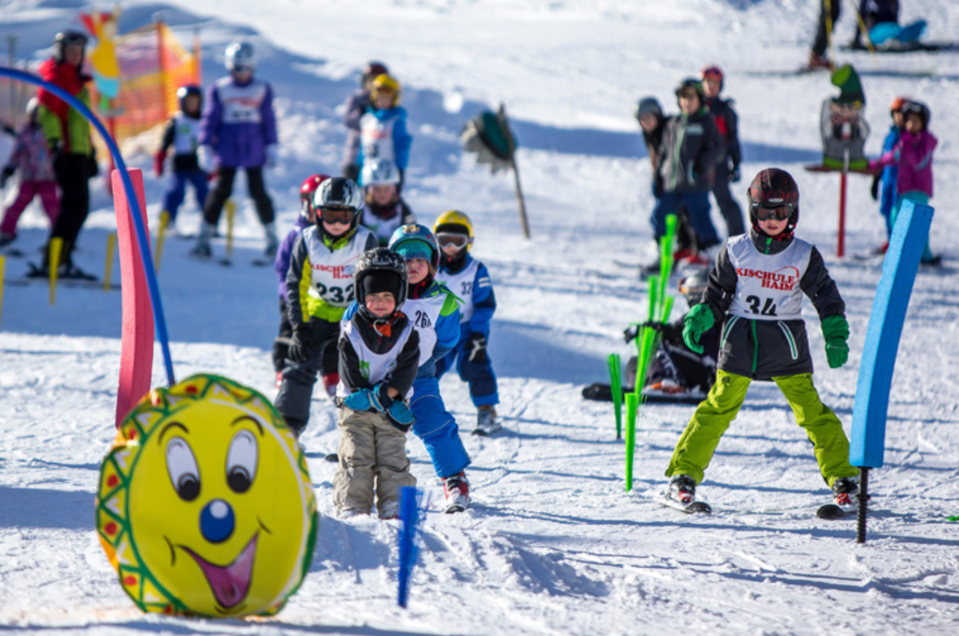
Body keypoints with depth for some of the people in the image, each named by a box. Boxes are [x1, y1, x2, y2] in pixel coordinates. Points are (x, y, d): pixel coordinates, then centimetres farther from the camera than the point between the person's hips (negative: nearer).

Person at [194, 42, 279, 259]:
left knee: (258, 192, 0)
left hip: (254, 151, 1)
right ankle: (204, 237, 2)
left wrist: (271, 147, 6)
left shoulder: (262, 90, 4)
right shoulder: (219, 89, 1)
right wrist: (205, 147, -3)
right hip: (227, 150, -1)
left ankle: (272, 237, 13)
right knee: (221, 191, -5)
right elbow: (210, 119, 2)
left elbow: (269, 119, 9)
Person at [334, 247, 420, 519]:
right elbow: (351, 376, -10)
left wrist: (385, 393, -23)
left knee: (392, 460, -1)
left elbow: (406, 371, -7)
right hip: (356, 410, -1)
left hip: (393, 408, 1)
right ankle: (352, 508, -2)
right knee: (356, 459, -5)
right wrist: (388, 404, -16)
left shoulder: (406, 332, -1)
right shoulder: (352, 331, -6)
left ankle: (394, 508, 4)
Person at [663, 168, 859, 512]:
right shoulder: (735, 251, 1)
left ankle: (842, 475, 7)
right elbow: (717, 292, 11)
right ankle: (683, 474, 2)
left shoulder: (804, 256, 0)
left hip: (785, 344, 0)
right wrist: (699, 320, -3)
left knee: (811, 410, -3)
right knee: (717, 408, -4)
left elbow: (826, 296, 7)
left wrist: (836, 337, 1)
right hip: (740, 341, 0)